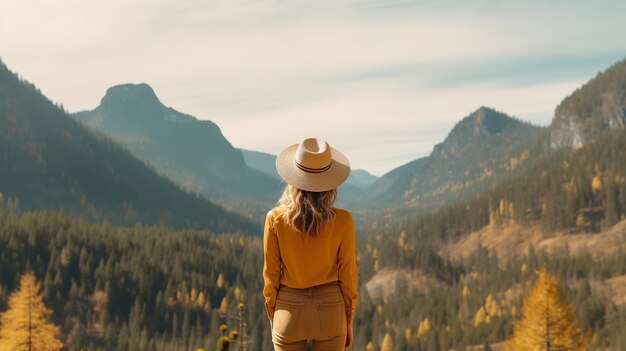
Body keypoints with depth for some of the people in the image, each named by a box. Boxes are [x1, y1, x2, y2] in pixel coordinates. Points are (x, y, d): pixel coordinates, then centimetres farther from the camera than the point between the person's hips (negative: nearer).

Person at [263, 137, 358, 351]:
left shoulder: (276, 219, -11)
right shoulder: (342, 221, -12)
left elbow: (271, 273, -4)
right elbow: (347, 274, -5)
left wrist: (272, 317, 10)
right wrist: (349, 322, 8)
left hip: (289, 309, 0)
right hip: (330, 310, 0)